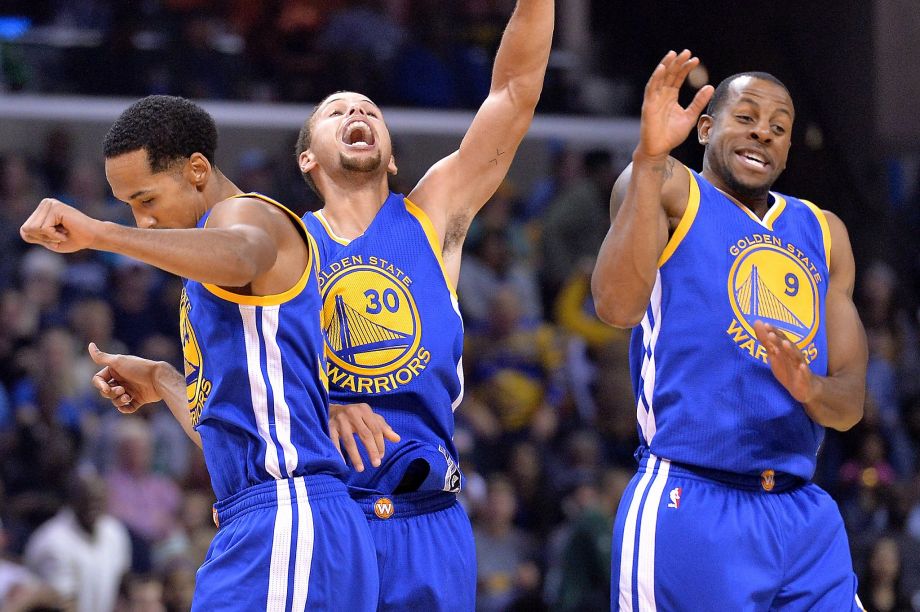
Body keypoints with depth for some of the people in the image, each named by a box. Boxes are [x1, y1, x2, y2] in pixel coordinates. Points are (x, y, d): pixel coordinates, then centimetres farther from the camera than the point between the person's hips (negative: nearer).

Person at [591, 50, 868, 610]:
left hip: (805, 516, 6)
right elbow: (617, 306, -18)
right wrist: (651, 159, -24)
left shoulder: (824, 233, 20)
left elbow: (851, 405, 15)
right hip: (690, 506, -6)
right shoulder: (668, 190, 3)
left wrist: (811, 390, -9)